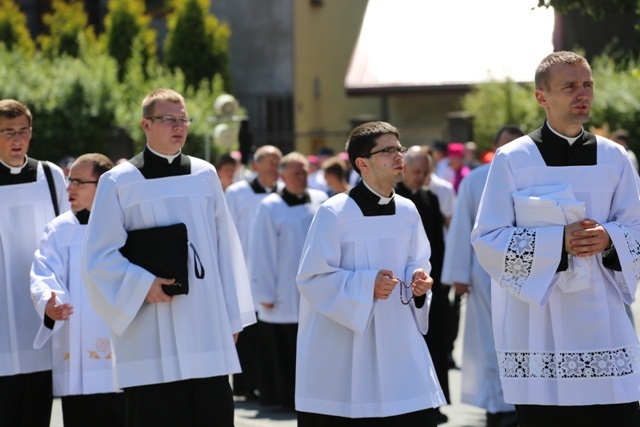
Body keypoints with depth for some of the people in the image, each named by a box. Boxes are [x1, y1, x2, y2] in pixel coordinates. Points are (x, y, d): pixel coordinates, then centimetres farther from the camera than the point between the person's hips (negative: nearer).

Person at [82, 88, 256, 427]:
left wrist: (232, 317, 9)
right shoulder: (119, 182, 0)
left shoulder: (204, 175, 9)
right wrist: (143, 284, -17)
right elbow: (100, 257, -2)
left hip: (206, 332, 3)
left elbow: (225, 247, 11)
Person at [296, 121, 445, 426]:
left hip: (398, 342, 5)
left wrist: (418, 279, -5)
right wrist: (366, 285, -20)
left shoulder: (407, 212, 5)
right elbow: (312, 278, -11)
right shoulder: (334, 213, -12)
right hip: (342, 349, -5)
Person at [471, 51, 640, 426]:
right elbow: (487, 241, -5)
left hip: (603, 322, 2)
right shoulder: (512, 160, -3)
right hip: (538, 325, -2)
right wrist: (558, 241, -15)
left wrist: (610, 238, -12)